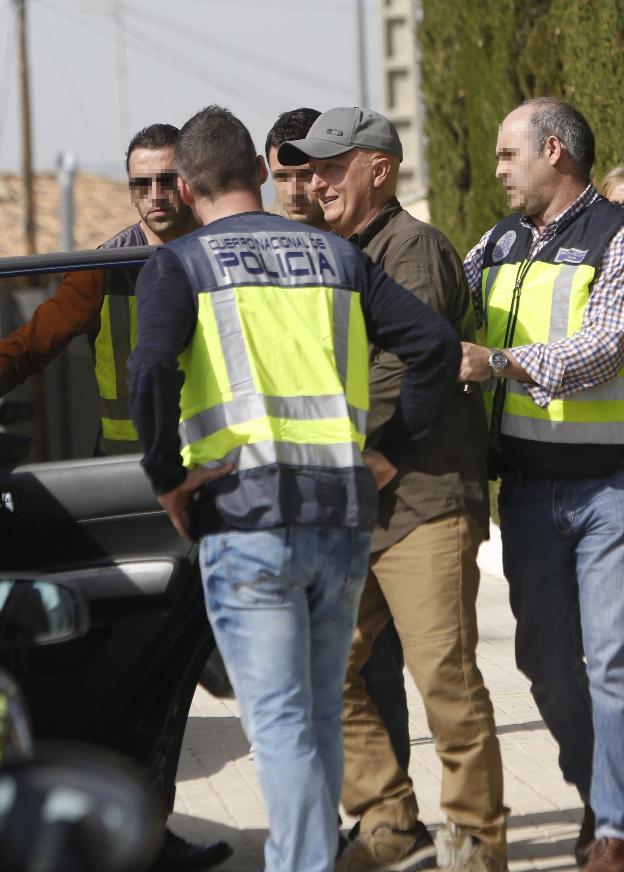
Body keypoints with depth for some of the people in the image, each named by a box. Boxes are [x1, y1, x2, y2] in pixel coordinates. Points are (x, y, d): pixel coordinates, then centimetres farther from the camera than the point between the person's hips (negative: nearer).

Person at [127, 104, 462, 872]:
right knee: (320, 714, 16)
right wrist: (392, 446, 11)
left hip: (246, 519, -5)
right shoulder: (335, 255, 14)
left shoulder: (178, 264, 1)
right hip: (343, 512, 5)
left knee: (278, 720, -3)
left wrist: (167, 476, -7)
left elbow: (152, 368, -17)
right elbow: (436, 343, 6)